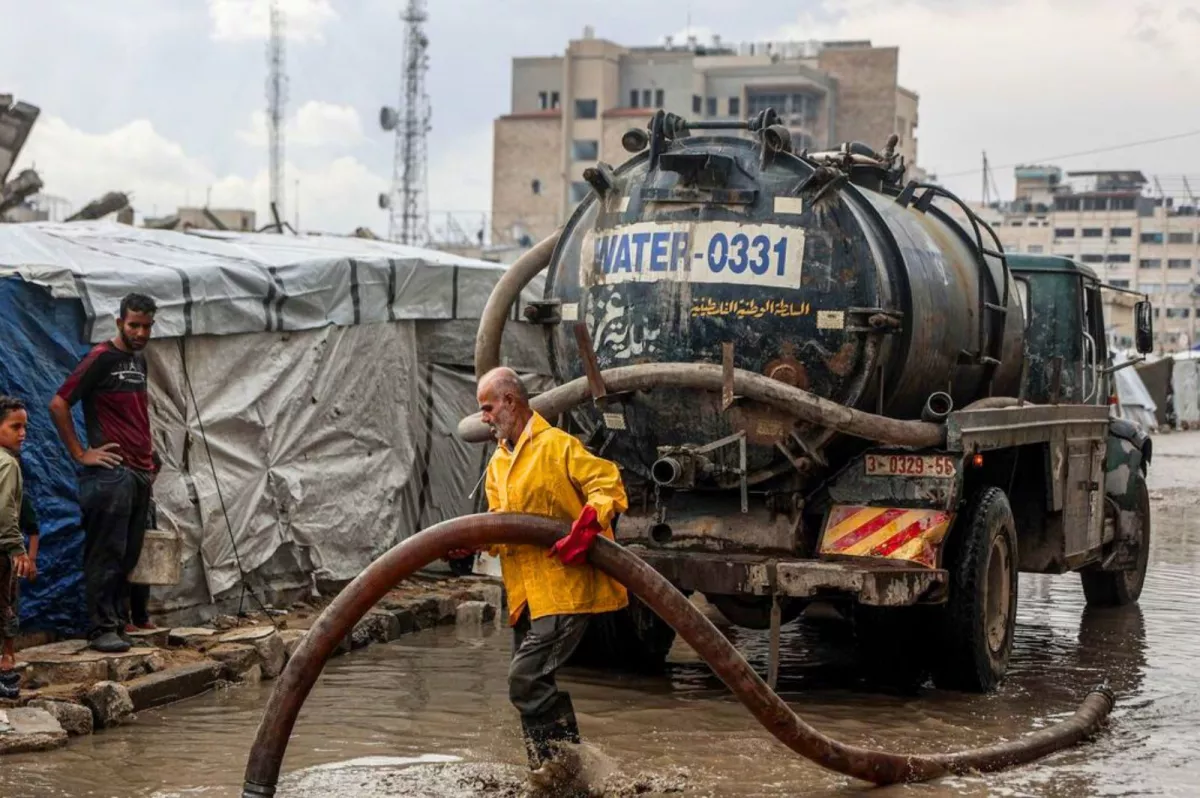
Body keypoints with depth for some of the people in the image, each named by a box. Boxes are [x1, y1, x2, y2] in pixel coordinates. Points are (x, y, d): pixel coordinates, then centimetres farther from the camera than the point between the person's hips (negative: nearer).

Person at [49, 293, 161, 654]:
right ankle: (103, 628, -4)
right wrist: (80, 453, -11)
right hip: (110, 472, -8)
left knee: (131, 553, 10)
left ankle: (126, 619, 16)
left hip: (141, 473, 8)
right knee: (107, 553, -6)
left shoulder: (139, 360, 15)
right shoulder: (101, 358, -8)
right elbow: (58, 404, -12)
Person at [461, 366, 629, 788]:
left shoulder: (556, 445, -8)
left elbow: (608, 485, -13)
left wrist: (587, 526, -28)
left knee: (526, 677, -16)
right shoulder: (497, 464, 17)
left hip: (564, 587, -9)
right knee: (532, 679, 10)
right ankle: (555, 762, 19)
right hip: (526, 592, 9)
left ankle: (558, 757, -3)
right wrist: (468, 543, -5)